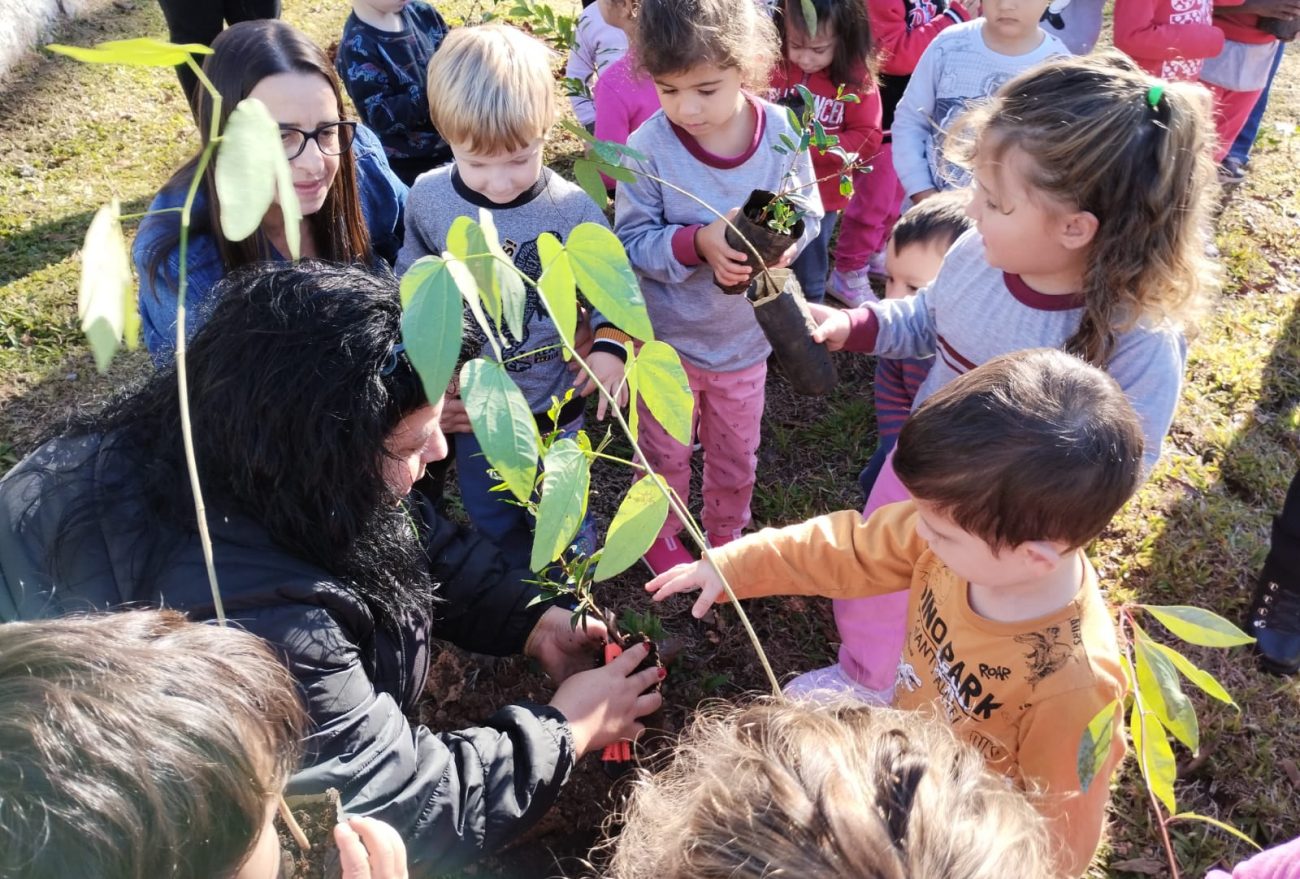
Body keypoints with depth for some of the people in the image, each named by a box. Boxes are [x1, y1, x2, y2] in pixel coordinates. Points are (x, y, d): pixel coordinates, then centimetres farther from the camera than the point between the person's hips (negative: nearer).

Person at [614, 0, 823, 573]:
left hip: (744, 335, 2)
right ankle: (661, 535, 49)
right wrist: (698, 241, -34)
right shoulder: (650, 146, -23)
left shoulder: (780, 132, -16)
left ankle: (725, 534, 51)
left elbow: (807, 213, -4)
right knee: (666, 454, 20)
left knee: (736, 455, 23)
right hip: (667, 337, -2)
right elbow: (631, 241, -18)